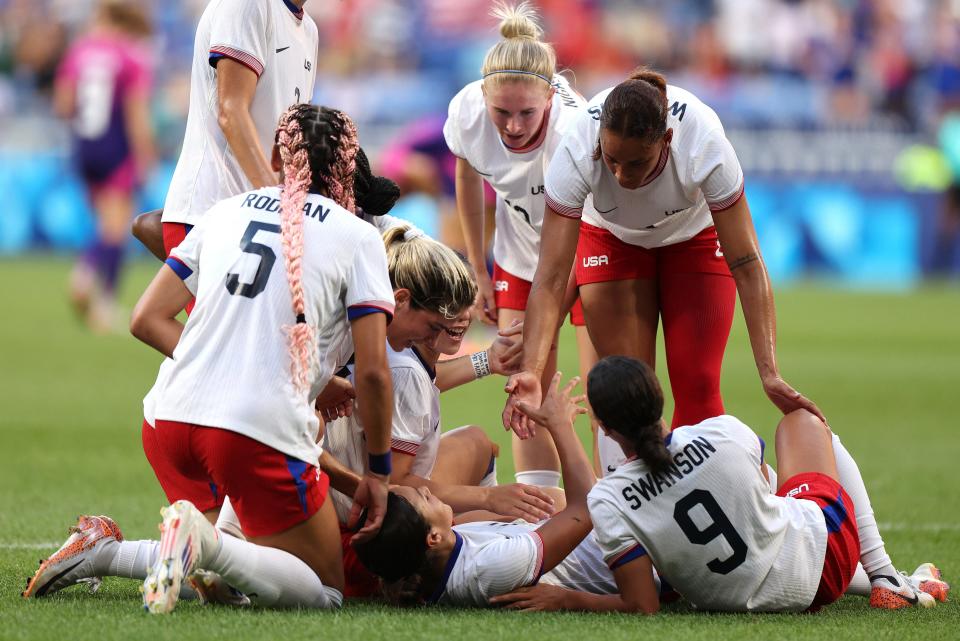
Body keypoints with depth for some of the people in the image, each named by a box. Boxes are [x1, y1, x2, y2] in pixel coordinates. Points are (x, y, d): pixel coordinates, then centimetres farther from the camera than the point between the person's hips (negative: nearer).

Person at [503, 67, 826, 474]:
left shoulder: (705, 146, -40)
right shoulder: (576, 153, -38)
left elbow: (747, 265, -34)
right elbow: (551, 277, -37)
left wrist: (770, 375, -41)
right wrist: (530, 373, -50)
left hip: (696, 236, 0)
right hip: (611, 239, 0)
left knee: (698, 388, -9)